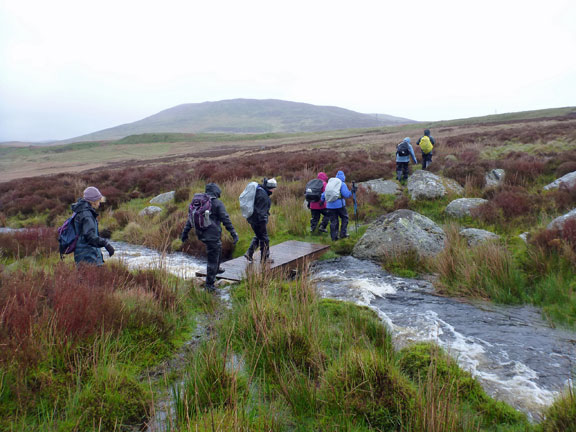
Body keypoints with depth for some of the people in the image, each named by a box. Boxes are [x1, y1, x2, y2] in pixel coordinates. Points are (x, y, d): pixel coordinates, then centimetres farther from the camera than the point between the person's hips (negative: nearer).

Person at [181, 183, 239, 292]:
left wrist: (185, 233, 19)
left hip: (200, 234, 7)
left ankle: (216, 269, 47)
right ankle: (209, 284, 6)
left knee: (218, 248, 31)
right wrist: (234, 234, -10)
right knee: (212, 259, 1)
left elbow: (190, 218, 14)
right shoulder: (217, 203, -9)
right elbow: (226, 220, -12)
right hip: (212, 235, -7)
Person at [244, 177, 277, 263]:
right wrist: (263, 221, -22)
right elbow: (261, 210, -25)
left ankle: (249, 254, 19)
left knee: (258, 236, 23)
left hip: (252, 218, 10)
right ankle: (264, 259, 14)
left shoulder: (259, 190, 10)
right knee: (264, 238, 4)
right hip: (258, 219, -10)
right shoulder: (263, 195, -22)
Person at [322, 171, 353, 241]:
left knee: (333, 221, 9)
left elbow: (324, 194, 18)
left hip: (330, 205, 5)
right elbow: (346, 194, -12)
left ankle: (334, 237, 8)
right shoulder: (342, 184, -2)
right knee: (344, 218, 15)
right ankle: (343, 234, 11)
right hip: (339, 204, -5)